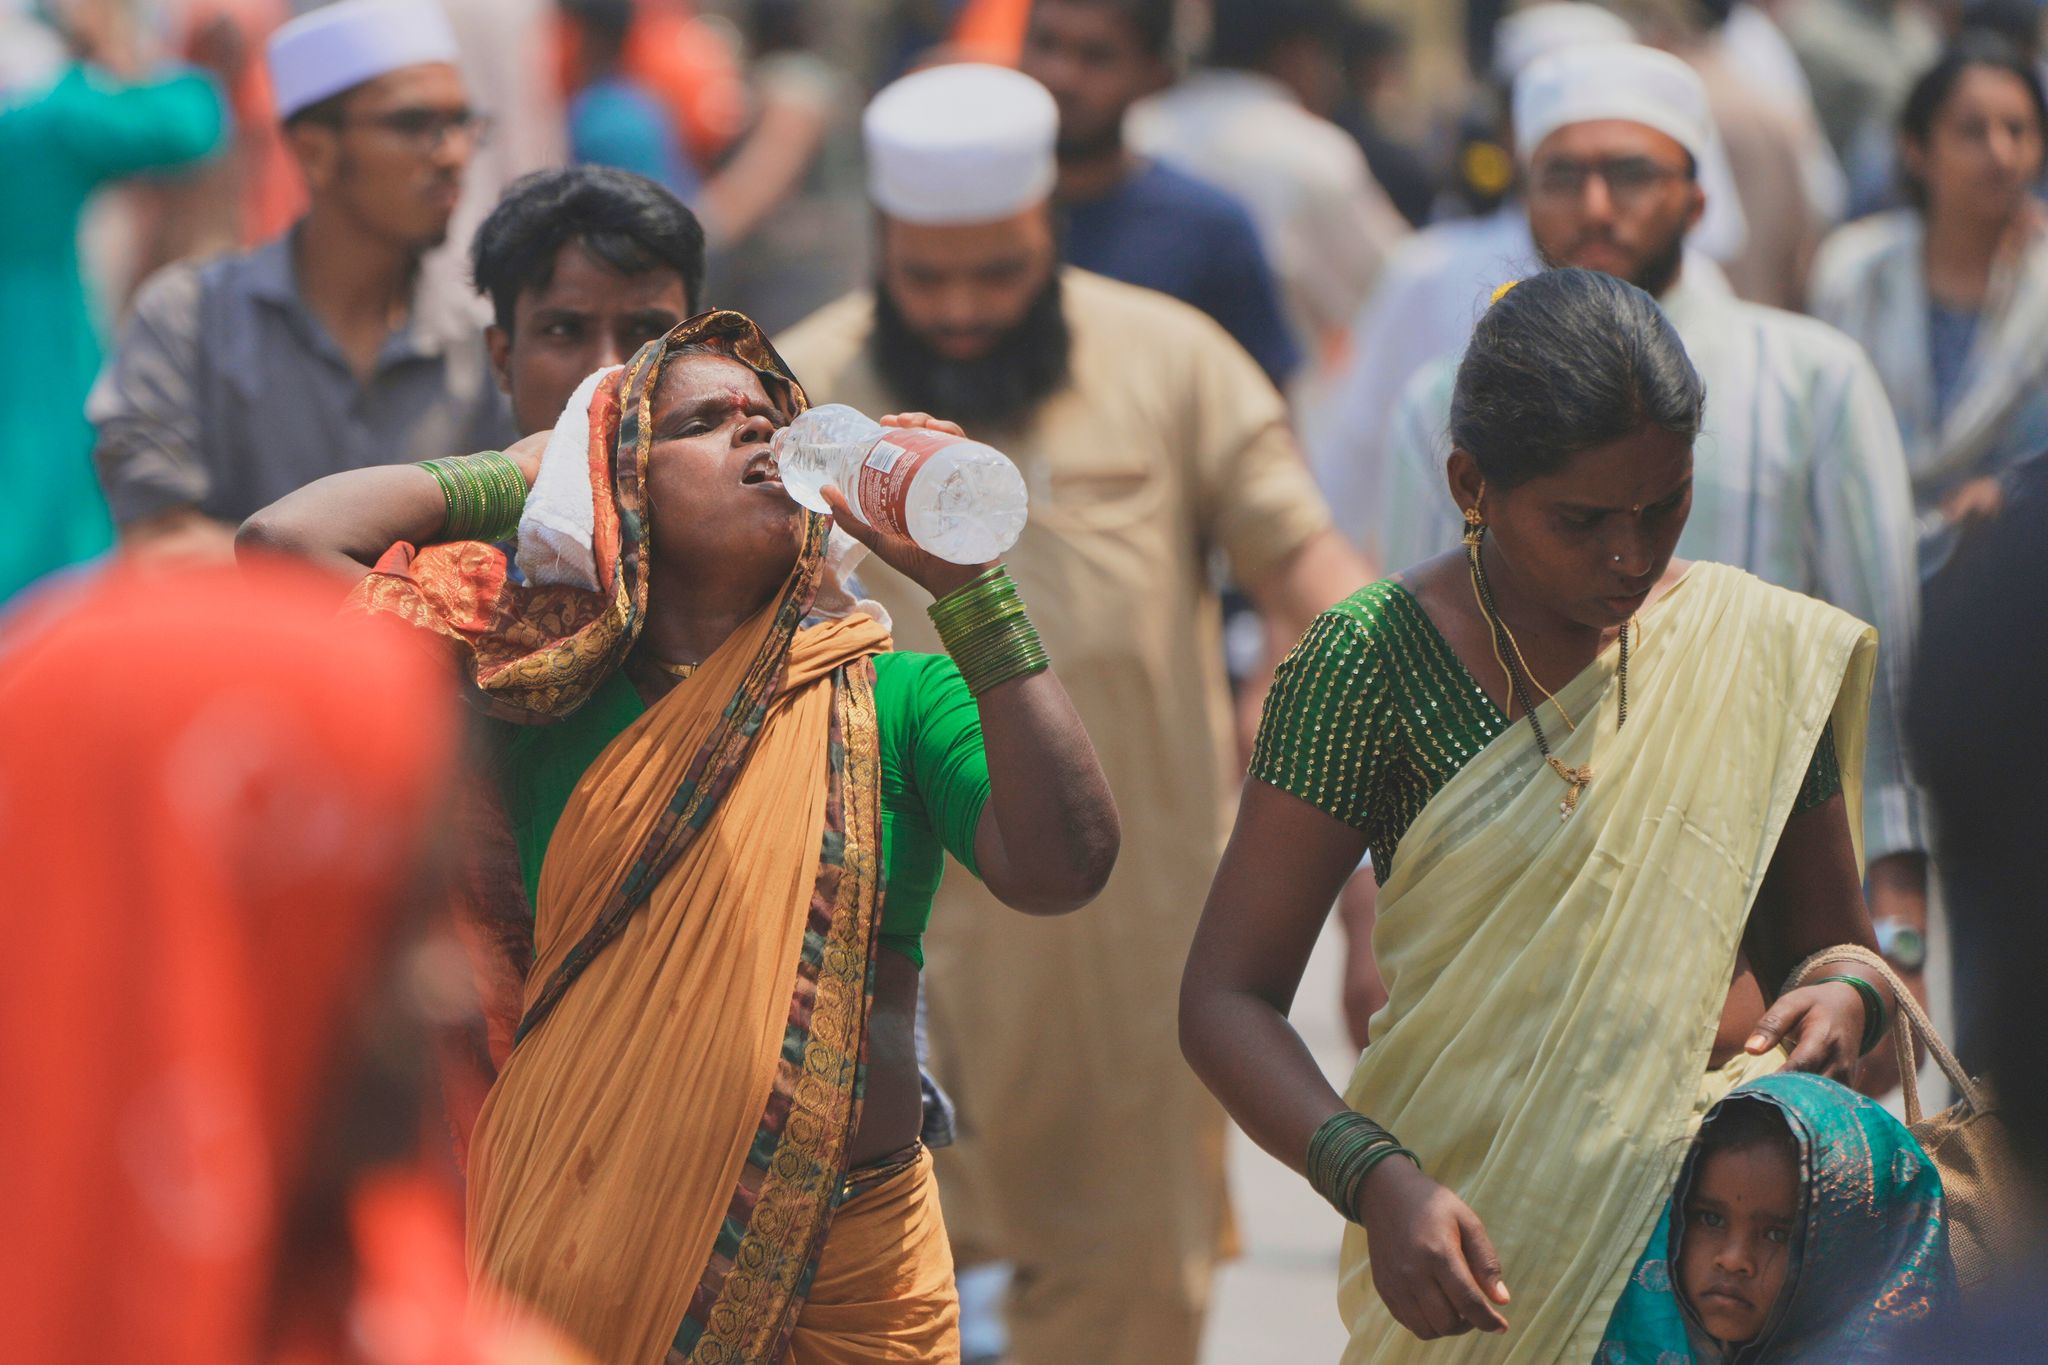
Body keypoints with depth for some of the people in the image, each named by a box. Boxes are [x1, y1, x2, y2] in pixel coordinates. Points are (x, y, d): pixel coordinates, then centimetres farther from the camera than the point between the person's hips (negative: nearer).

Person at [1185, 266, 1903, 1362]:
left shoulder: (1759, 645, 3)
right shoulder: (1376, 659, -8)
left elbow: (1834, 931, 14)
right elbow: (1227, 999, -10)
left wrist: (1848, 998, -11)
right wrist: (1377, 1180, -26)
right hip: (1479, 1232, -3)